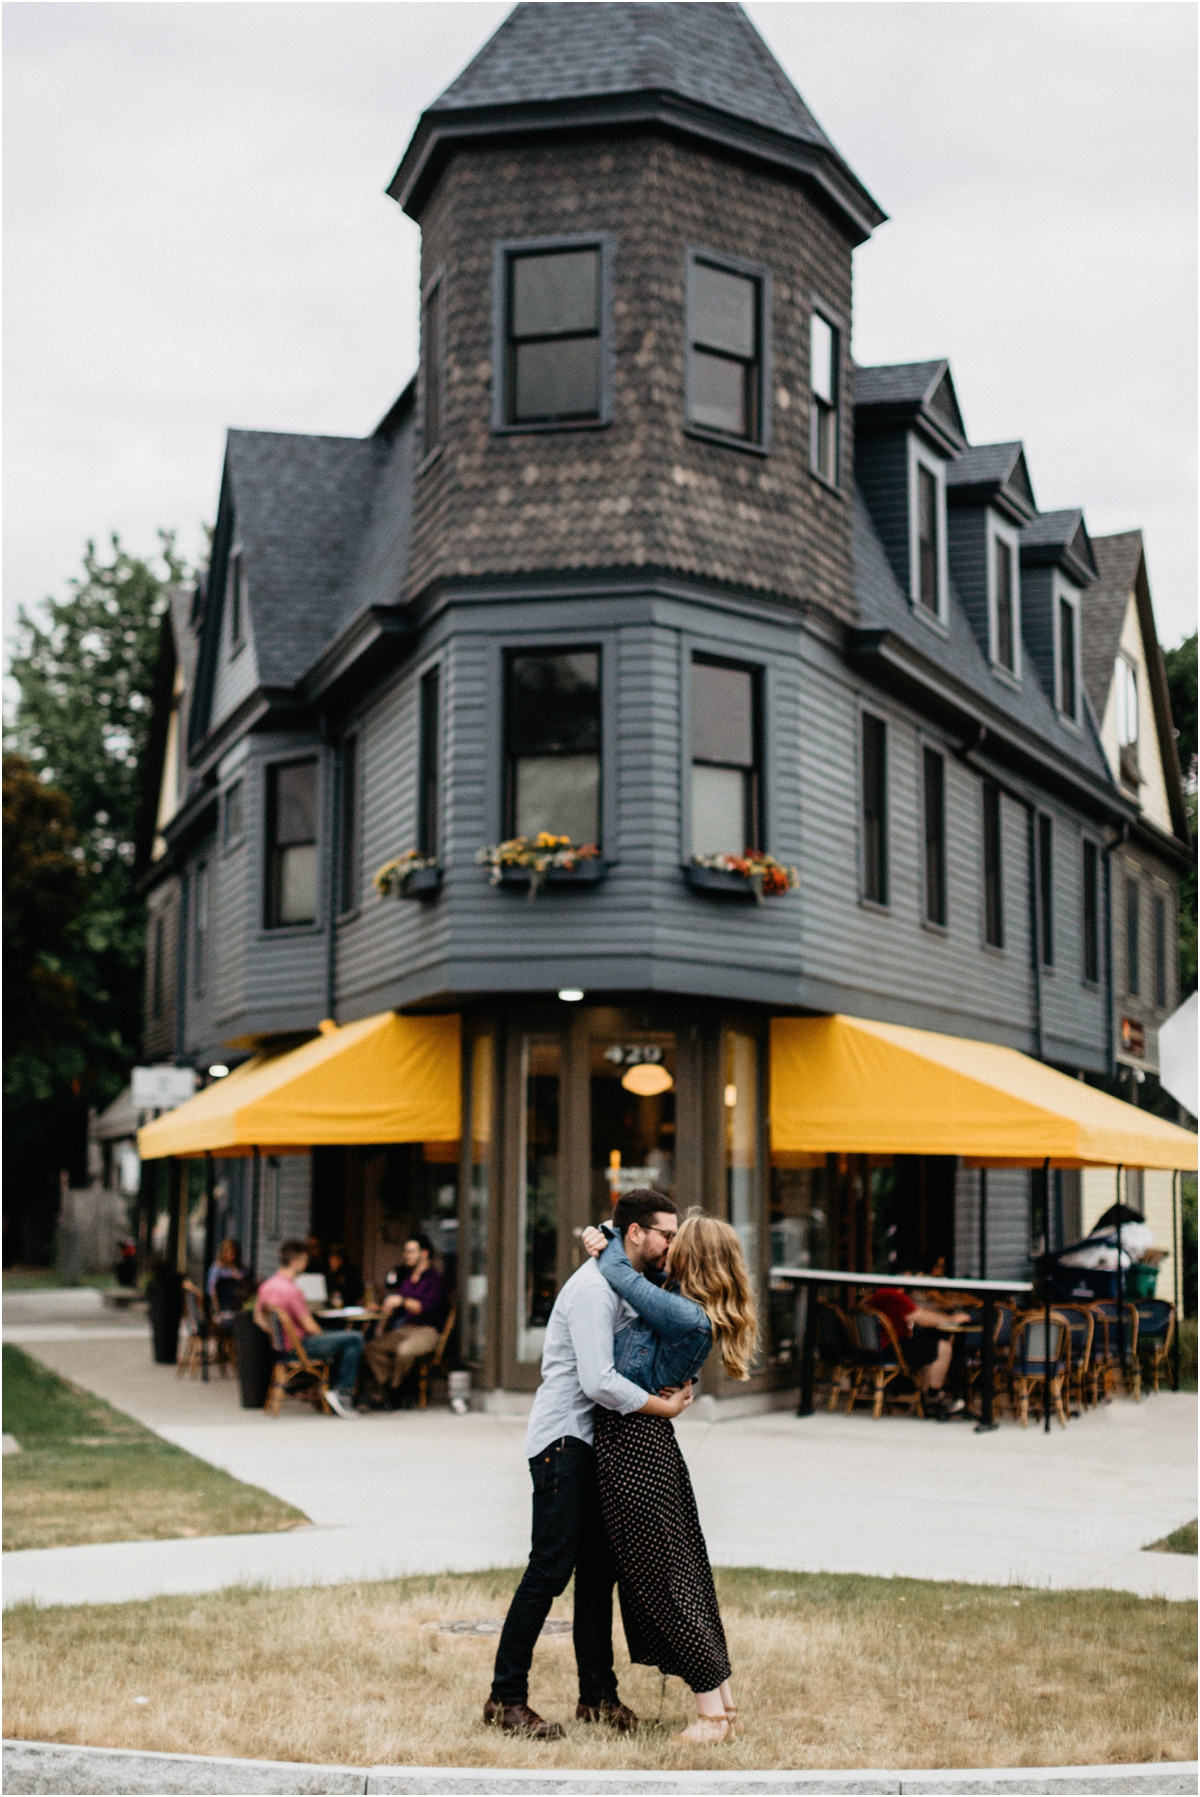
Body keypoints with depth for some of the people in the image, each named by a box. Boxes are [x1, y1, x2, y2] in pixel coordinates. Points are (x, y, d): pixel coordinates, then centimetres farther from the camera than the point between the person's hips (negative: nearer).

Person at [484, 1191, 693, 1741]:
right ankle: (506, 1697, -3)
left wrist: (673, 1384, 4)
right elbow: (598, 1382, -25)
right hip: (564, 1441, -10)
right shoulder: (594, 1287, -17)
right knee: (550, 1568, -10)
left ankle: (597, 1695, 17)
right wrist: (665, 1406, -15)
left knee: (599, 1568, 10)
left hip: (592, 1443, 10)